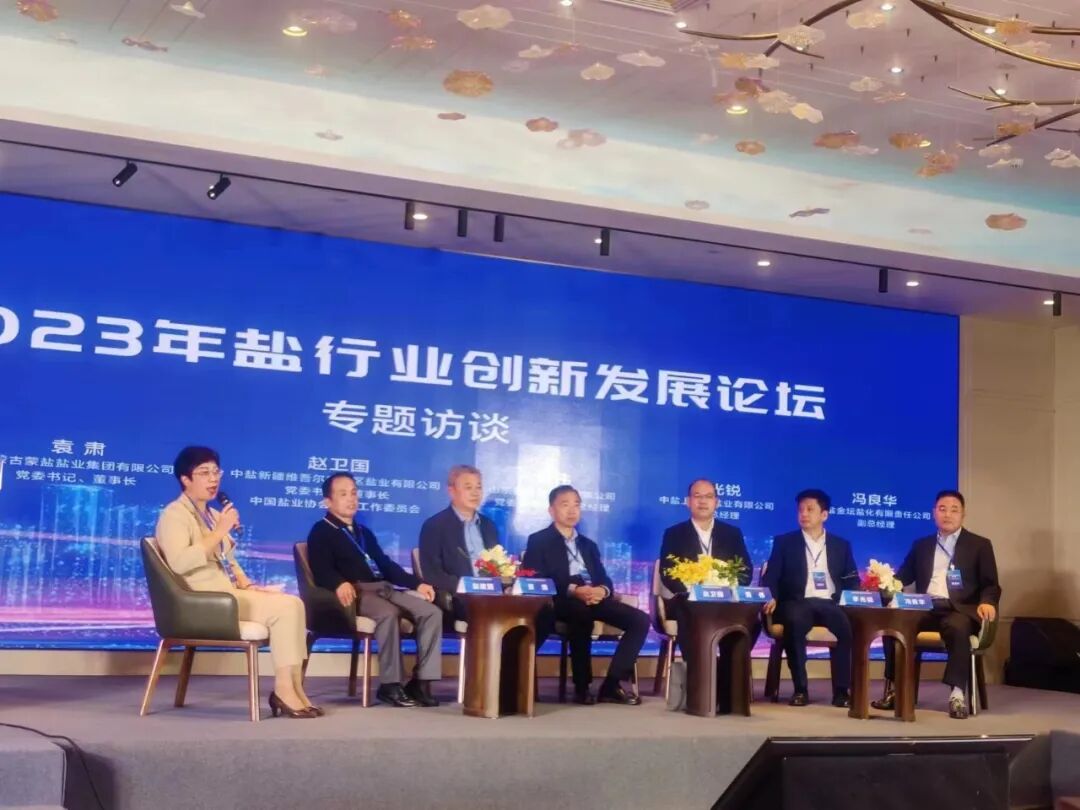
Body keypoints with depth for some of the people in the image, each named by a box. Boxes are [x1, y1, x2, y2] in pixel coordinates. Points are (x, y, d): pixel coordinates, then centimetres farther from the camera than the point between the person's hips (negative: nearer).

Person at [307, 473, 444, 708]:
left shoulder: (364, 532, 31)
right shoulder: (321, 532, 7)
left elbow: (386, 564, 26)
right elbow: (321, 571, -10)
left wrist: (417, 583, 11)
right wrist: (340, 583, -33)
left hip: (383, 588, 7)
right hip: (355, 592, -7)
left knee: (431, 612, -15)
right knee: (388, 614, -37)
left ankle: (421, 682, -17)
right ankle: (390, 685, -29)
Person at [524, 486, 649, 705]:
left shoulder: (588, 545, 27)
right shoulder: (538, 541, 8)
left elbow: (605, 579, 16)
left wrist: (602, 590, -11)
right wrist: (573, 590, -22)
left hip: (594, 598, 6)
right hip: (561, 601, -6)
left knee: (640, 620, -15)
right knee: (583, 614, -39)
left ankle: (612, 684, -16)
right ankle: (582, 686, -26)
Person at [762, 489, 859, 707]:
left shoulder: (841, 545, 17)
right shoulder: (784, 542, 12)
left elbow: (852, 581, 14)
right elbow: (770, 577, 5)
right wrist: (771, 598, -15)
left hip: (831, 604, 1)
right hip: (797, 603, -1)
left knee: (849, 624, -33)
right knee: (795, 622, -37)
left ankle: (842, 690, -25)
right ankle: (800, 689, -27)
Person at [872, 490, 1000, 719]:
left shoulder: (979, 545, 13)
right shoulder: (921, 545, 22)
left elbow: (991, 585, 6)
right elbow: (902, 577, 17)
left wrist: (987, 602, -18)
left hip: (959, 609, -3)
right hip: (926, 608, 3)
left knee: (957, 627, -39)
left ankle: (957, 693, -33)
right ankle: (894, 688, -18)